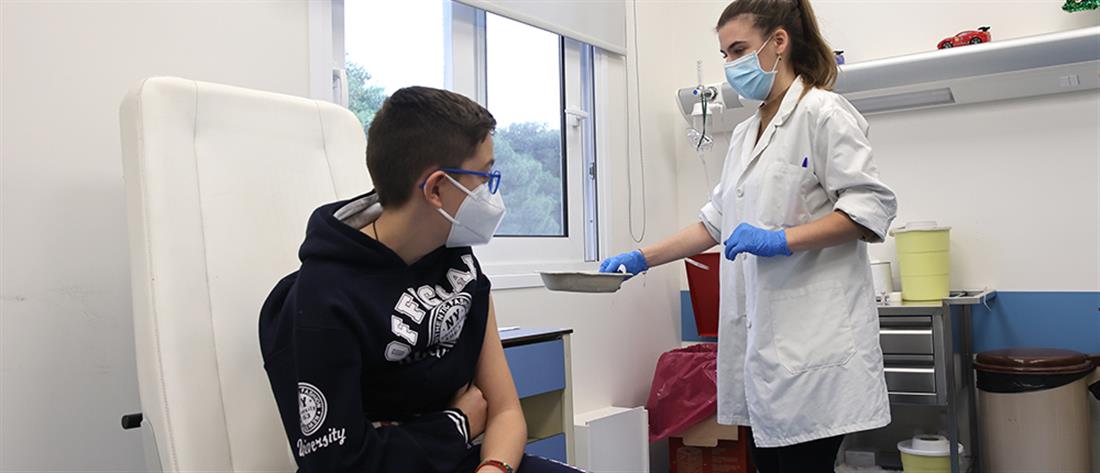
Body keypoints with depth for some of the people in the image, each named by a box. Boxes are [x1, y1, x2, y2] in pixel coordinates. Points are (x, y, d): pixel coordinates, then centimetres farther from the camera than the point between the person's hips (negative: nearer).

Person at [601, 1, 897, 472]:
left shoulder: (822, 112, -5)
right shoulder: (745, 134, 19)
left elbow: (872, 208, -12)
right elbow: (715, 222, 18)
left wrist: (781, 240, -22)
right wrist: (641, 258, 10)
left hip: (811, 339, -8)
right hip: (759, 335, 8)